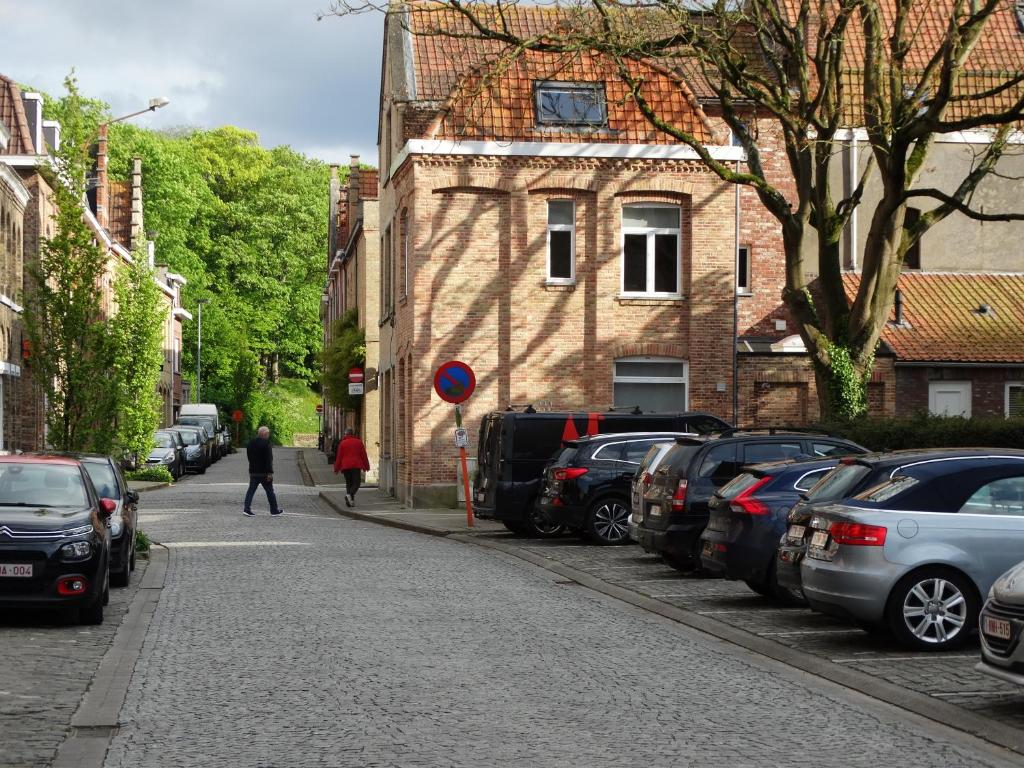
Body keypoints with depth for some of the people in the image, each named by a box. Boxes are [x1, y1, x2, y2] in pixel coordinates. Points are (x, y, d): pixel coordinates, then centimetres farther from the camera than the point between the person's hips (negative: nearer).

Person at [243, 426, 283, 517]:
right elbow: (269, 459, -20)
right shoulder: (266, 443, -16)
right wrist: (270, 472, -19)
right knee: (270, 491, 5)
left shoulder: (250, 443, 9)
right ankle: (274, 510, 13)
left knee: (251, 490, 7)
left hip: (253, 472, 6)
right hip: (264, 473, -6)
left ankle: (247, 509, -4)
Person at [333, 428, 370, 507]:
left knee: (348, 483, 10)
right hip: (356, 466, -1)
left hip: (345, 466, 1)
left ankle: (350, 500, 1)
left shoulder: (342, 443, 5)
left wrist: (336, 469, 8)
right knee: (356, 483, 0)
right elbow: (363, 455, 6)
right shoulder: (358, 442, 7)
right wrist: (366, 467, 12)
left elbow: (339, 457, 3)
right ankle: (350, 495, -27)